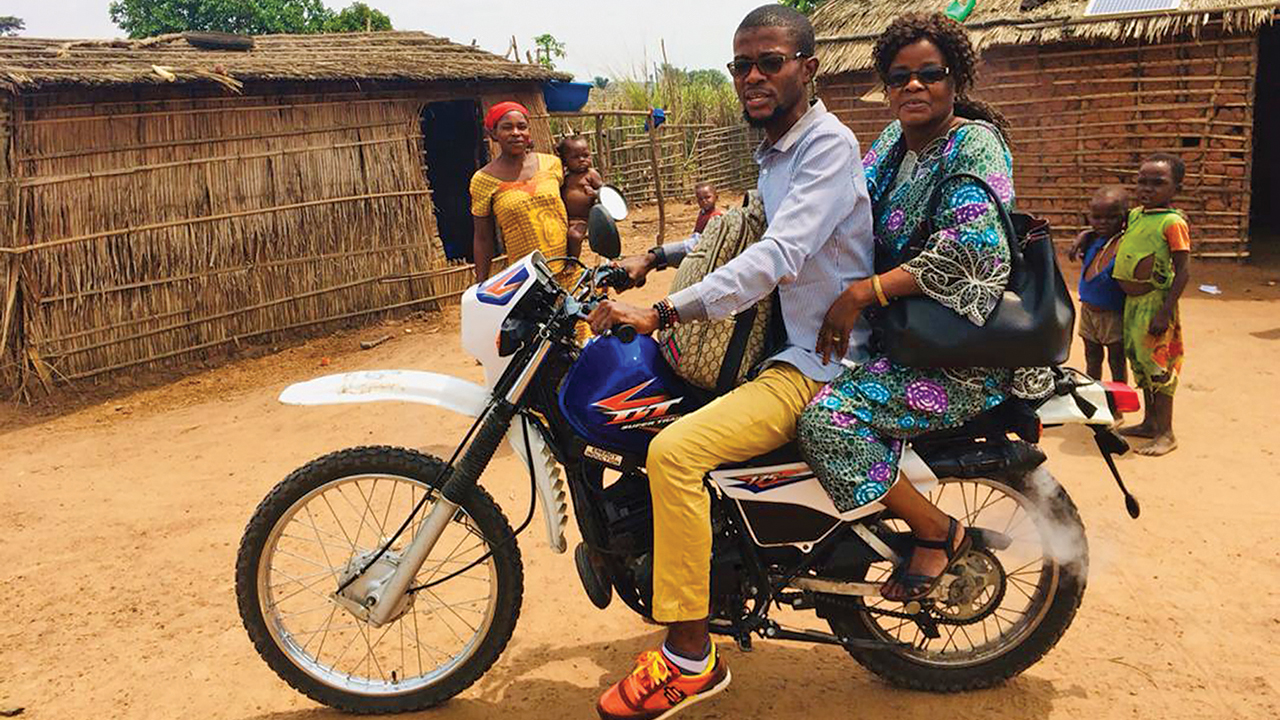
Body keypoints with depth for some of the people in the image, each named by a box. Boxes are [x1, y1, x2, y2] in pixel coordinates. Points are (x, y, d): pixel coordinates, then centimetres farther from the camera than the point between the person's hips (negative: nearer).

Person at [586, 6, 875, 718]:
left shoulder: (829, 144, -15)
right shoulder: (775, 151, 16)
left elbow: (779, 258, -29)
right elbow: (751, 233, 30)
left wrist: (660, 312, -34)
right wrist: (658, 256, 17)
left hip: (824, 363, -10)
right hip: (785, 341, 10)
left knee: (674, 451, -27)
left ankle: (690, 660, -15)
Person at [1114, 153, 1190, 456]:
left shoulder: (1173, 223, -15)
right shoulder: (1135, 215, 7)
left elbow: (1182, 272, -17)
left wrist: (1165, 312, -21)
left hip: (1154, 301, -8)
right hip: (1132, 301, 8)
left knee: (1157, 365, -2)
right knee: (1139, 362, 16)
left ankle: (1166, 434, 9)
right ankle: (1149, 422, 31)